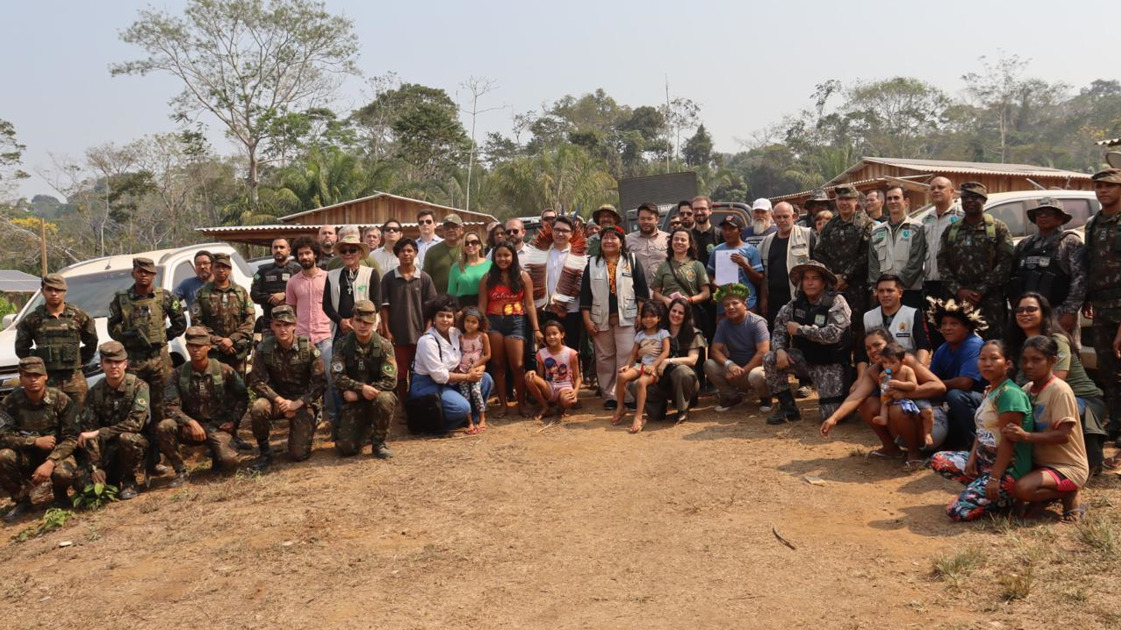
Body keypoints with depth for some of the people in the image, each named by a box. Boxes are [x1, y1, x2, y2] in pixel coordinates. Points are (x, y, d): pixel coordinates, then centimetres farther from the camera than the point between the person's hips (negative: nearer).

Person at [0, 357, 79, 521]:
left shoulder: (61, 401, -15)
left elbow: (71, 438, -16)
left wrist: (50, 463, -31)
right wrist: (35, 441, -27)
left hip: (56, 453, -2)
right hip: (26, 455, 2)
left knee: (64, 473, -35)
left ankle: (60, 496, 6)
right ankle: (21, 500, -4)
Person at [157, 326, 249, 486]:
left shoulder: (224, 371, -5)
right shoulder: (179, 374, -4)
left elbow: (243, 397, 6)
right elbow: (170, 407, -10)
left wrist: (233, 420, -5)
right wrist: (191, 422, -26)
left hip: (218, 426, -2)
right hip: (191, 426, 2)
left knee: (229, 462, -27)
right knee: (163, 428, -29)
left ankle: (217, 455, 14)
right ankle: (180, 471, -8)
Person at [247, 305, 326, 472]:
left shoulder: (308, 348, -11)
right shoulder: (264, 349, -8)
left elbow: (320, 383, -11)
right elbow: (257, 382, -10)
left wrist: (297, 403, -20)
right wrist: (279, 400, -22)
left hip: (304, 400, -1)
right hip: (277, 397, 2)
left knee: (299, 454, -13)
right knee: (258, 408, -34)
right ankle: (264, 453, -9)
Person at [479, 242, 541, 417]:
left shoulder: (523, 277, 4)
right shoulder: (487, 278, 7)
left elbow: (529, 304, 3)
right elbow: (482, 306, 4)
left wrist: (536, 329, -2)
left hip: (516, 323, -1)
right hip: (493, 323, 1)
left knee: (517, 366, -5)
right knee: (498, 365, 7)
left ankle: (521, 404, 10)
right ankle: (502, 404, 16)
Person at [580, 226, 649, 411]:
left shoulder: (632, 261, 5)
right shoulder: (592, 263, 9)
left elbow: (641, 289, 3)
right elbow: (585, 293, 6)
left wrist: (641, 314, -5)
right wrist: (587, 319, -1)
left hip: (626, 317, -2)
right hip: (600, 318, 2)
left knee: (626, 357, -7)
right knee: (604, 358, 6)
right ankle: (610, 396, 13)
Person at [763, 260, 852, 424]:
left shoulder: (836, 302, -17)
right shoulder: (796, 303, -1)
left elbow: (833, 334, -29)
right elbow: (779, 330, 2)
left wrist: (799, 329, -21)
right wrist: (779, 349, -20)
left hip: (830, 365, -5)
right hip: (805, 357, 5)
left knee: (832, 415, -12)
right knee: (769, 359, -17)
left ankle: (843, 395, 26)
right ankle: (788, 408, -3)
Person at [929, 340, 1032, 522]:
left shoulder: (1009, 393, -19)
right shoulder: (988, 391, 11)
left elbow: (1008, 440, -22)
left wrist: (995, 478, -22)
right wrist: (972, 457, -2)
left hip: (1008, 468, -10)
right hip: (985, 459, 10)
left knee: (958, 511, -18)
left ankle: (1005, 498, 4)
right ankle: (981, 487, 6)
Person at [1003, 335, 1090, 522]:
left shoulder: (1060, 390, -18)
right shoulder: (1027, 389, 5)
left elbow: (1063, 435, -24)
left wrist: (1025, 436, -36)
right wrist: (1010, 433, -17)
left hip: (1068, 466, -8)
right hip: (1040, 462, 8)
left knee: (1022, 489, -30)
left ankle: (1069, 495, -2)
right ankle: (1045, 496, 11)